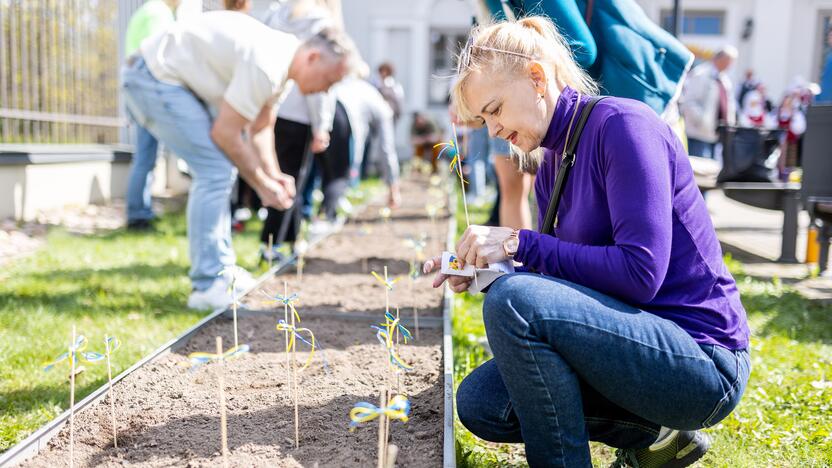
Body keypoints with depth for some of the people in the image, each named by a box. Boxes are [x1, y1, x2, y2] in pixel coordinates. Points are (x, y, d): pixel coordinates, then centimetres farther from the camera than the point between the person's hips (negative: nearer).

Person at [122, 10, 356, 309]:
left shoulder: (284, 61, 5)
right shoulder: (266, 66, -27)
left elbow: (260, 127, 14)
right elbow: (225, 133, -22)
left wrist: (273, 174, 1)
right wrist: (263, 185, -12)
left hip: (175, 79, 11)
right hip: (155, 76, -11)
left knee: (221, 167, 12)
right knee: (215, 170, -16)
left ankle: (221, 271, 19)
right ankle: (208, 287, -11)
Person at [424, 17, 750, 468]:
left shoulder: (621, 124, -15)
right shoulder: (549, 165, 10)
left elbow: (640, 273, -24)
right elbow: (560, 281, 12)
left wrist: (518, 244, -21)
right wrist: (482, 272, -5)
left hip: (704, 363, -9)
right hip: (642, 341, 9)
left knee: (512, 300, -26)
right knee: (478, 402, 3)